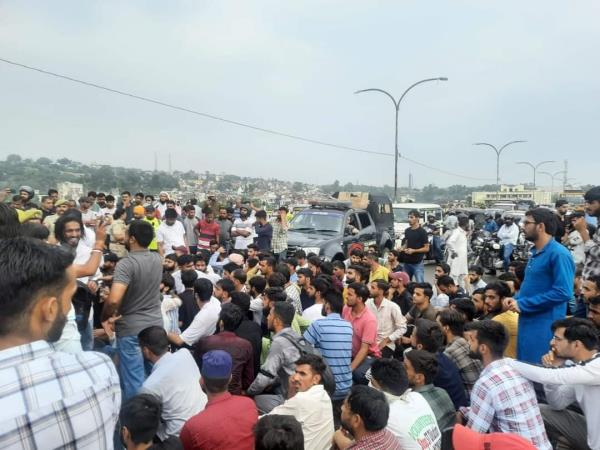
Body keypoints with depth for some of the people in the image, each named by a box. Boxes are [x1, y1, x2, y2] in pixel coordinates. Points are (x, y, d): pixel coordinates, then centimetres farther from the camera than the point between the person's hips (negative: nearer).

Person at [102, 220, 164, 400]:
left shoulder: (126, 263, -20)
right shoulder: (157, 259, 2)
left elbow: (114, 300, -31)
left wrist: (105, 317, -12)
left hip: (131, 328, -7)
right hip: (156, 325, 7)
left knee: (133, 380, 6)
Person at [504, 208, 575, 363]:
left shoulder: (559, 254, -16)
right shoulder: (535, 252, 14)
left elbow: (563, 292, -23)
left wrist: (523, 304, -19)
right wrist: (516, 299, 4)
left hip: (545, 325, -9)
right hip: (527, 321, 9)